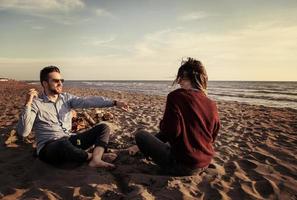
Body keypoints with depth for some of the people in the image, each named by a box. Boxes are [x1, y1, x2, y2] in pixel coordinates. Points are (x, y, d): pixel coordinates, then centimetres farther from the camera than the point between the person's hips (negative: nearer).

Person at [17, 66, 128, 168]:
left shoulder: (66, 97, 9)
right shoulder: (36, 103, -5)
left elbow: (88, 101, -5)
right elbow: (23, 132, -15)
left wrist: (114, 103, -15)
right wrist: (28, 104, -22)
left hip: (69, 141, 6)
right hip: (48, 147, -6)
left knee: (103, 128, -3)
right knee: (64, 143, -41)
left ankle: (96, 160, -29)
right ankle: (94, 156, -13)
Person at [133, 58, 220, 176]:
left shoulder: (176, 96, -18)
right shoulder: (212, 105, 2)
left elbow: (170, 131, -24)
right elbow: (212, 138, 10)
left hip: (183, 165, -7)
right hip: (205, 164, 7)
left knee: (140, 135, 7)